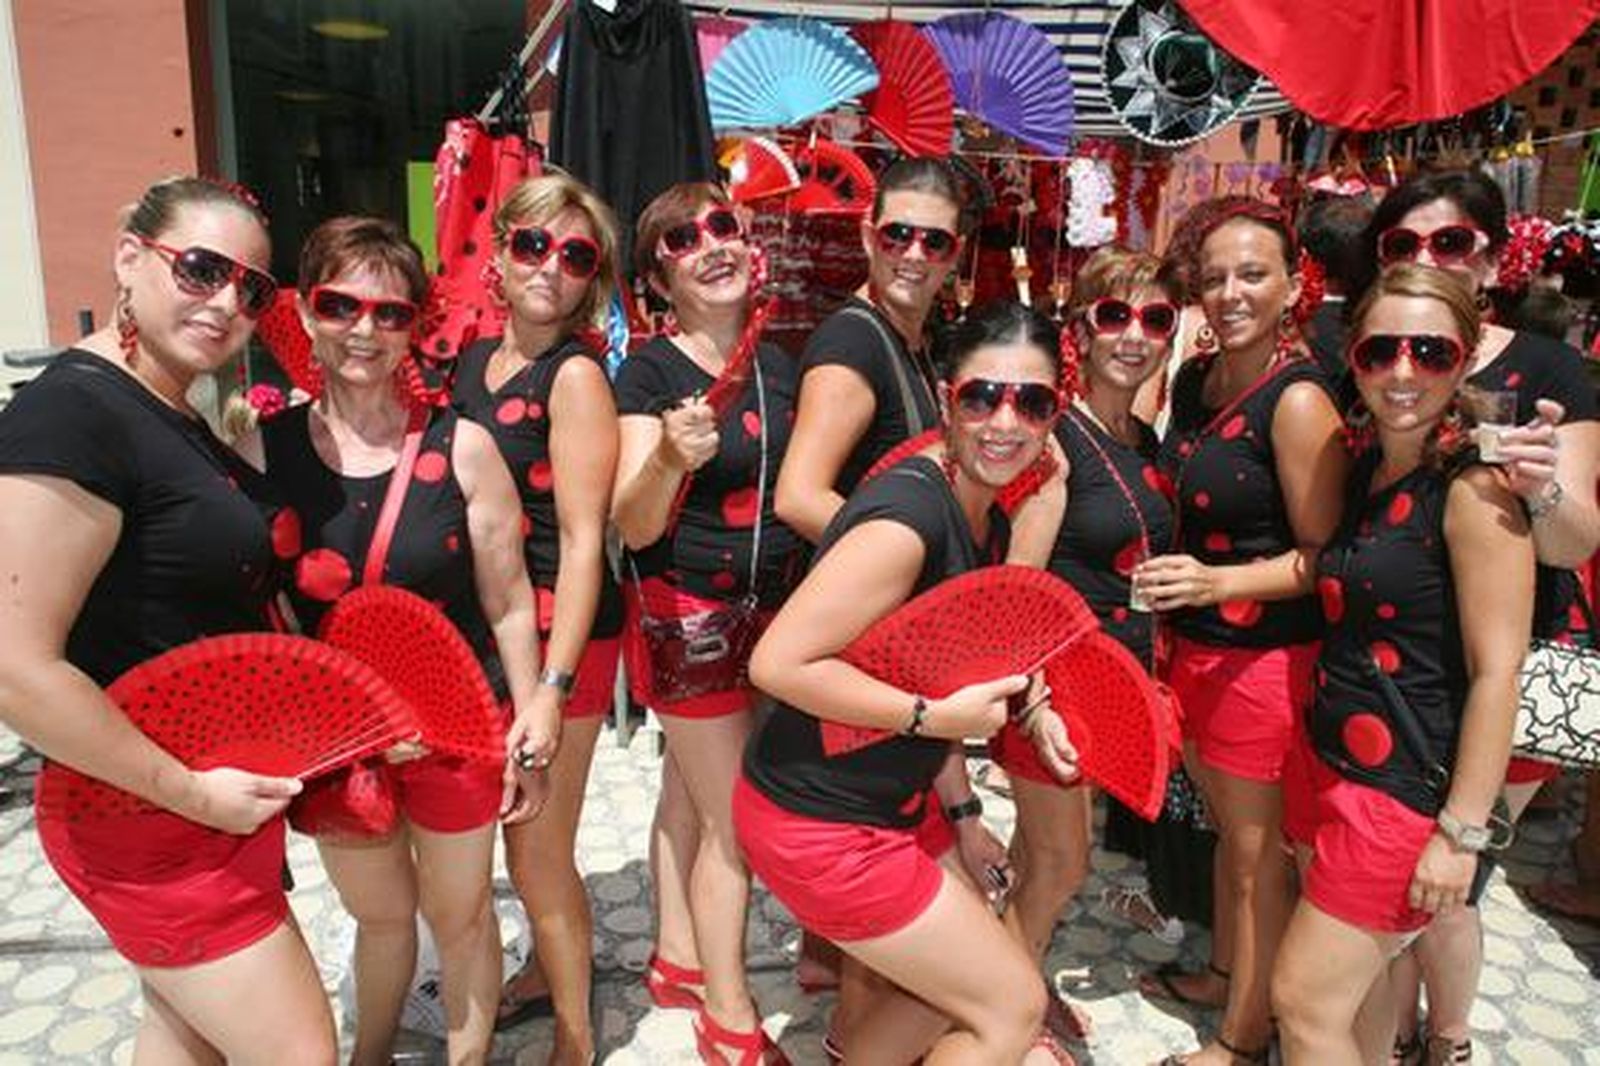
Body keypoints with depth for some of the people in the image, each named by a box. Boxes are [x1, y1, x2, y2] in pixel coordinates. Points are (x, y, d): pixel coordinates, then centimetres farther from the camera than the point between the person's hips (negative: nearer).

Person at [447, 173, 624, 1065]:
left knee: (537, 850, 4)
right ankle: (550, 972, 45)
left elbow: (583, 540, -18)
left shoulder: (575, 374, -13)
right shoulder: (469, 361, 8)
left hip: (557, 634, -7)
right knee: (522, 828, 20)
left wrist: (552, 685, -22)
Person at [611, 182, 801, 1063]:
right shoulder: (649, 372, -12)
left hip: (769, 610, 6)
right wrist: (671, 457, -35)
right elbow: (635, 527, -18)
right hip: (689, 616, -6)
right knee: (732, 817, 2)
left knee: (691, 791, 20)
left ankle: (677, 959, 37)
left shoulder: (778, 364, 6)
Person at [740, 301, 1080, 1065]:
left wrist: (962, 816, 12)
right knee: (1013, 1004, 5)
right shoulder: (907, 515, -26)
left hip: (886, 807, 9)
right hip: (817, 824, -9)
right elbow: (778, 663, -28)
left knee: (956, 981, 26)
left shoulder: (987, 521, 5)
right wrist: (934, 715, -25)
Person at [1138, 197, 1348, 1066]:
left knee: (1257, 849, 9)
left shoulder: (1297, 401, -18)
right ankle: (1231, 978, 42)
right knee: (1229, 830, 22)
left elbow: (1323, 556, -17)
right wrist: (1170, 591, 10)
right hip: (1193, 642, 7)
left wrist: (1216, 582, -28)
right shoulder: (1192, 380, 5)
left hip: (1264, 655, -7)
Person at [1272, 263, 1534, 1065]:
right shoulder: (1364, 471, 6)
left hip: (1409, 787, -7)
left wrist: (1462, 832, -17)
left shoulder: (1474, 487, -16)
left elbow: (1496, 670, -18)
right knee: (1359, 979, 19)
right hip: (1338, 764, 7)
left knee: (1305, 1000, 1)